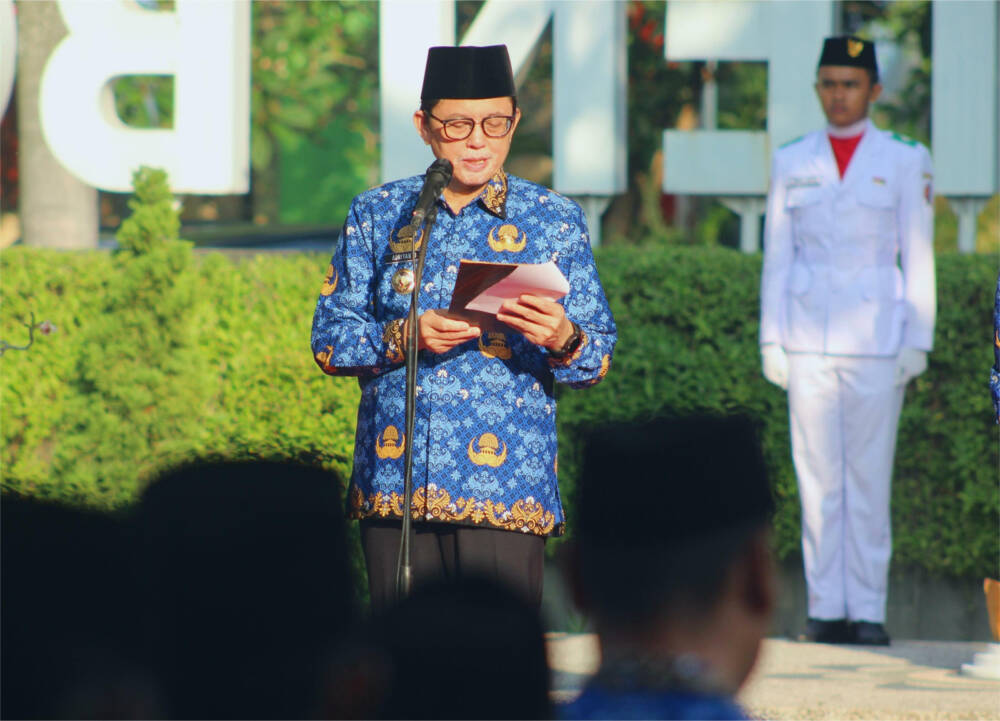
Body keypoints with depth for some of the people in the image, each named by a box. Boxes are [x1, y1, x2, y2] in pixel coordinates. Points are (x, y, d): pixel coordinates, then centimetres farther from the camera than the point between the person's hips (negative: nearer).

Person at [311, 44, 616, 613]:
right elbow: (330, 338, 5)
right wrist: (404, 337, -14)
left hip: (505, 484, -2)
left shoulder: (556, 221, 6)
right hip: (395, 483, 2)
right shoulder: (378, 215, 10)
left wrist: (563, 340, -20)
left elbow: (598, 356, 3)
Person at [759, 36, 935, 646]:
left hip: (877, 338, -2)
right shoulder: (792, 161, 11)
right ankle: (826, 609, 3)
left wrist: (918, 341, -3)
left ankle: (868, 611, -1)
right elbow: (777, 257, 12)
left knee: (870, 476, -4)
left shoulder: (905, 161, 4)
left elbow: (918, 257, 3)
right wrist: (772, 341, 5)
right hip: (809, 341, 2)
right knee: (818, 477, 0)